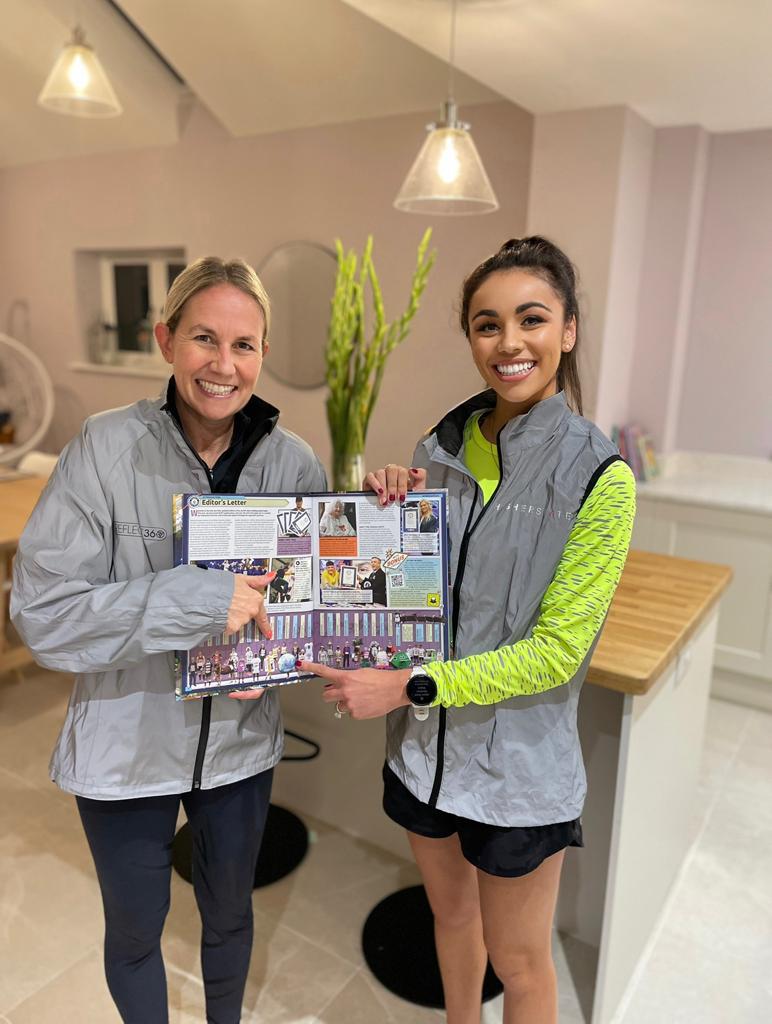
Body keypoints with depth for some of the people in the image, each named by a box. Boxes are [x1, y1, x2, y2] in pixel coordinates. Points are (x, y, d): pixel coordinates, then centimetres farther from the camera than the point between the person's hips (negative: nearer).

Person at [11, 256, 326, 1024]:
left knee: (230, 913, 26)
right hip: (126, 746, -2)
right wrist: (198, 599, -31)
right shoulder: (106, 448, -18)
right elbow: (42, 613, -21)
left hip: (240, 741, 3)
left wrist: (274, 645, -20)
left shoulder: (291, 460, -9)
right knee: (134, 931, 22)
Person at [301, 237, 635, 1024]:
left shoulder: (598, 476, -18)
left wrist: (410, 687, -22)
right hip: (424, 744, 5)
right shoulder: (442, 447, -3)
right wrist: (385, 508, -12)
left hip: (519, 760, -4)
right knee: (450, 913, 28)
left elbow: (555, 651, -19)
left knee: (517, 959, 18)